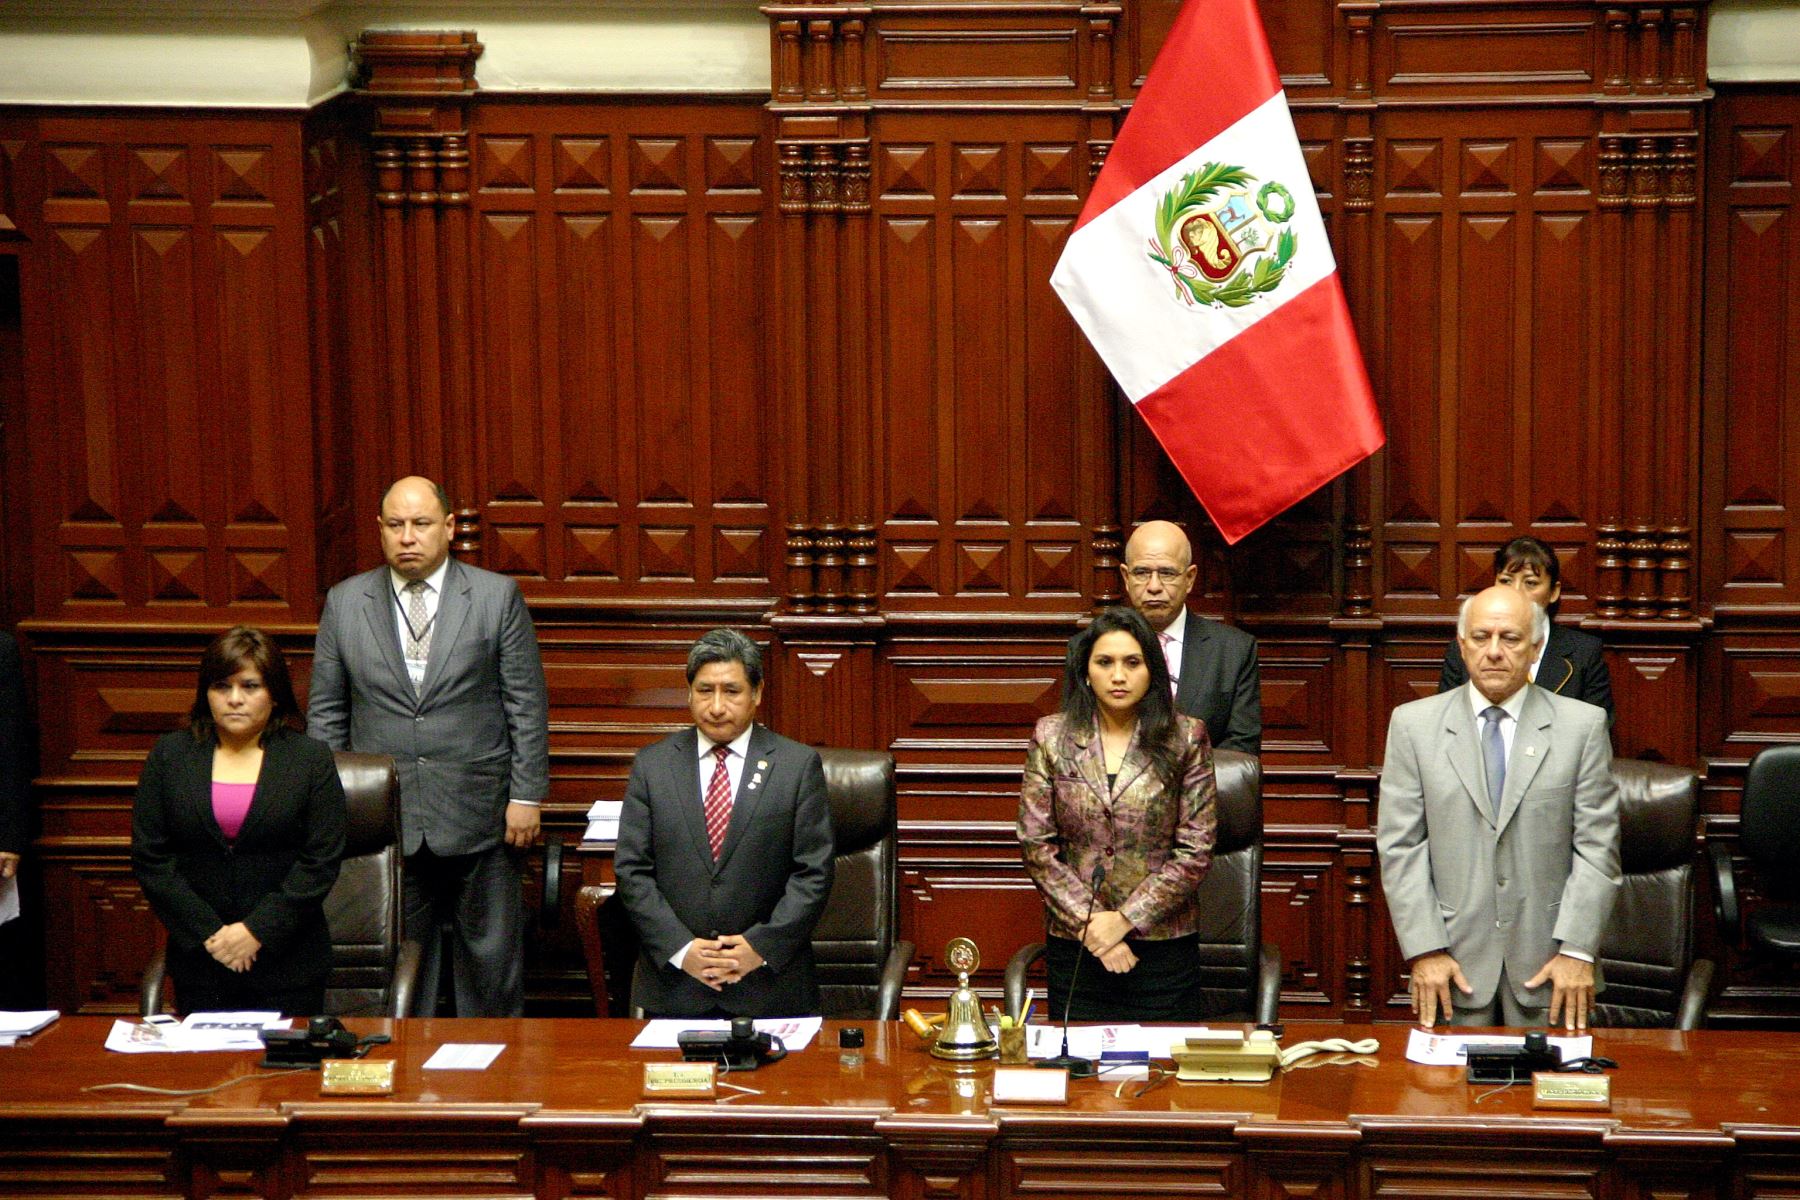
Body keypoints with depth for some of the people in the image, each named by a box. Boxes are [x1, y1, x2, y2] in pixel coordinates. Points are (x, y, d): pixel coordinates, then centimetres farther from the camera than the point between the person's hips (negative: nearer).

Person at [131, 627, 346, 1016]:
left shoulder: (310, 759, 2)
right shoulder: (169, 755, 7)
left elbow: (321, 861, -4)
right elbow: (148, 857, 1)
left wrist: (257, 931, -12)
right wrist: (208, 933, -8)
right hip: (198, 959, 1)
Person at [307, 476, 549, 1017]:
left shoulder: (497, 596, 1)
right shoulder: (344, 602, 6)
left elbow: (528, 705, 2)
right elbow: (325, 713, 9)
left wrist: (526, 795, -4)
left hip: (480, 819, -1)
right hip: (385, 822, 1)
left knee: (492, 961, 5)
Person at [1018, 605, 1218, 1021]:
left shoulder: (1185, 738, -2)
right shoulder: (1051, 737, 2)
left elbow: (1196, 850, -4)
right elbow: (1035, 845, 0)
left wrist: (1126, 919, -10)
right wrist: (1087, 921, -9)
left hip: (1164, 946, -1)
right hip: (1073, 944, 1)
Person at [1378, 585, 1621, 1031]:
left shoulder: (1582, 725, 4)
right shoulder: (1414, 724, 5)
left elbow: (1597, 847, 1)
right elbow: (1400, 847, 1)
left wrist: (1577, 951, -7)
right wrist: (1425, 951, -7)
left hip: (1547, 961, 0)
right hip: (1455, 961, 0)